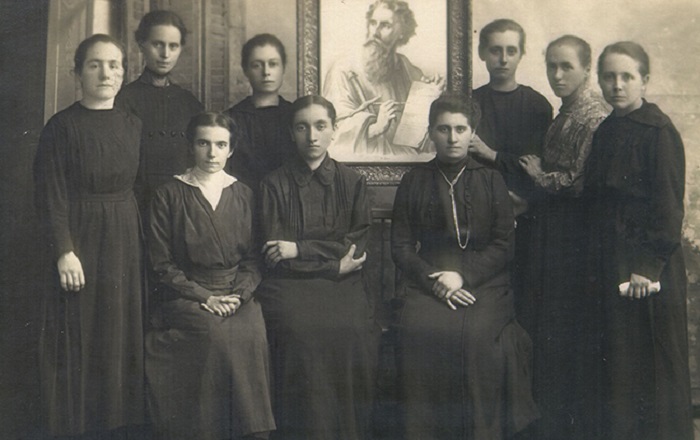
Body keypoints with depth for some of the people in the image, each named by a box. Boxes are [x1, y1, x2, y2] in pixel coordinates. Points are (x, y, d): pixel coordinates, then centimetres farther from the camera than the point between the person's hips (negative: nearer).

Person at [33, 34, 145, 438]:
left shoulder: (133, 125, 8)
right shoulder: (62, 126, -7)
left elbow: (137, 186, 12)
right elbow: (51, 197, -10)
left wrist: (137, 240, 5)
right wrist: (63, 252, -17)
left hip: (126, 242, 5)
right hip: (80, 240, -5)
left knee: (124, 335, 9)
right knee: (80, 340, 1)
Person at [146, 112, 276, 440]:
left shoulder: (244, 195, 13)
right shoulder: (169, 195, 5)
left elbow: (254, 258, 10)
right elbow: (162, 264, 0)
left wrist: (237, 295, -8)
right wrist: (204, 297, -10)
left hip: (238, 294, 2)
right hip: (185, 296, -2)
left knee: (251, 335, -26)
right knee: (214, 333, -30)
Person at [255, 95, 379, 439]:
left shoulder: (352, 182, 14)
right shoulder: (274, 184, 9)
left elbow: (359, 245, 4)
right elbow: (274, 255, 1)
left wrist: (301, 249, -6)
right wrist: (333, 264, -4)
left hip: (342, 283, 1)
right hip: (290, 284, -1)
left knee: (355, 332, -24)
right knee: (301, 331, -27)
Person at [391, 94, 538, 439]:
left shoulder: (490, 181, 14)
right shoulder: (414, 182, 15)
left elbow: (504, 245, 7)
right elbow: (401, 247, 9)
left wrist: (463, 276, -9)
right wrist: (435, 282, -9)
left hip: (484, 281, 0)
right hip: (427, 279, 1)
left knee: (477, 333, -31)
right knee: (418, 330, -29)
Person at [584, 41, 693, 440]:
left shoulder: (659, 131, -10)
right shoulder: (606, 132, 11)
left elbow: (669, 208, -13)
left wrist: (650, 266, -18)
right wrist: (598, 267, 11)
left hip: (651, 270, -7)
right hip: (615, 266, 7)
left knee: (657, 367, 3)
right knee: (619, 367, 12)